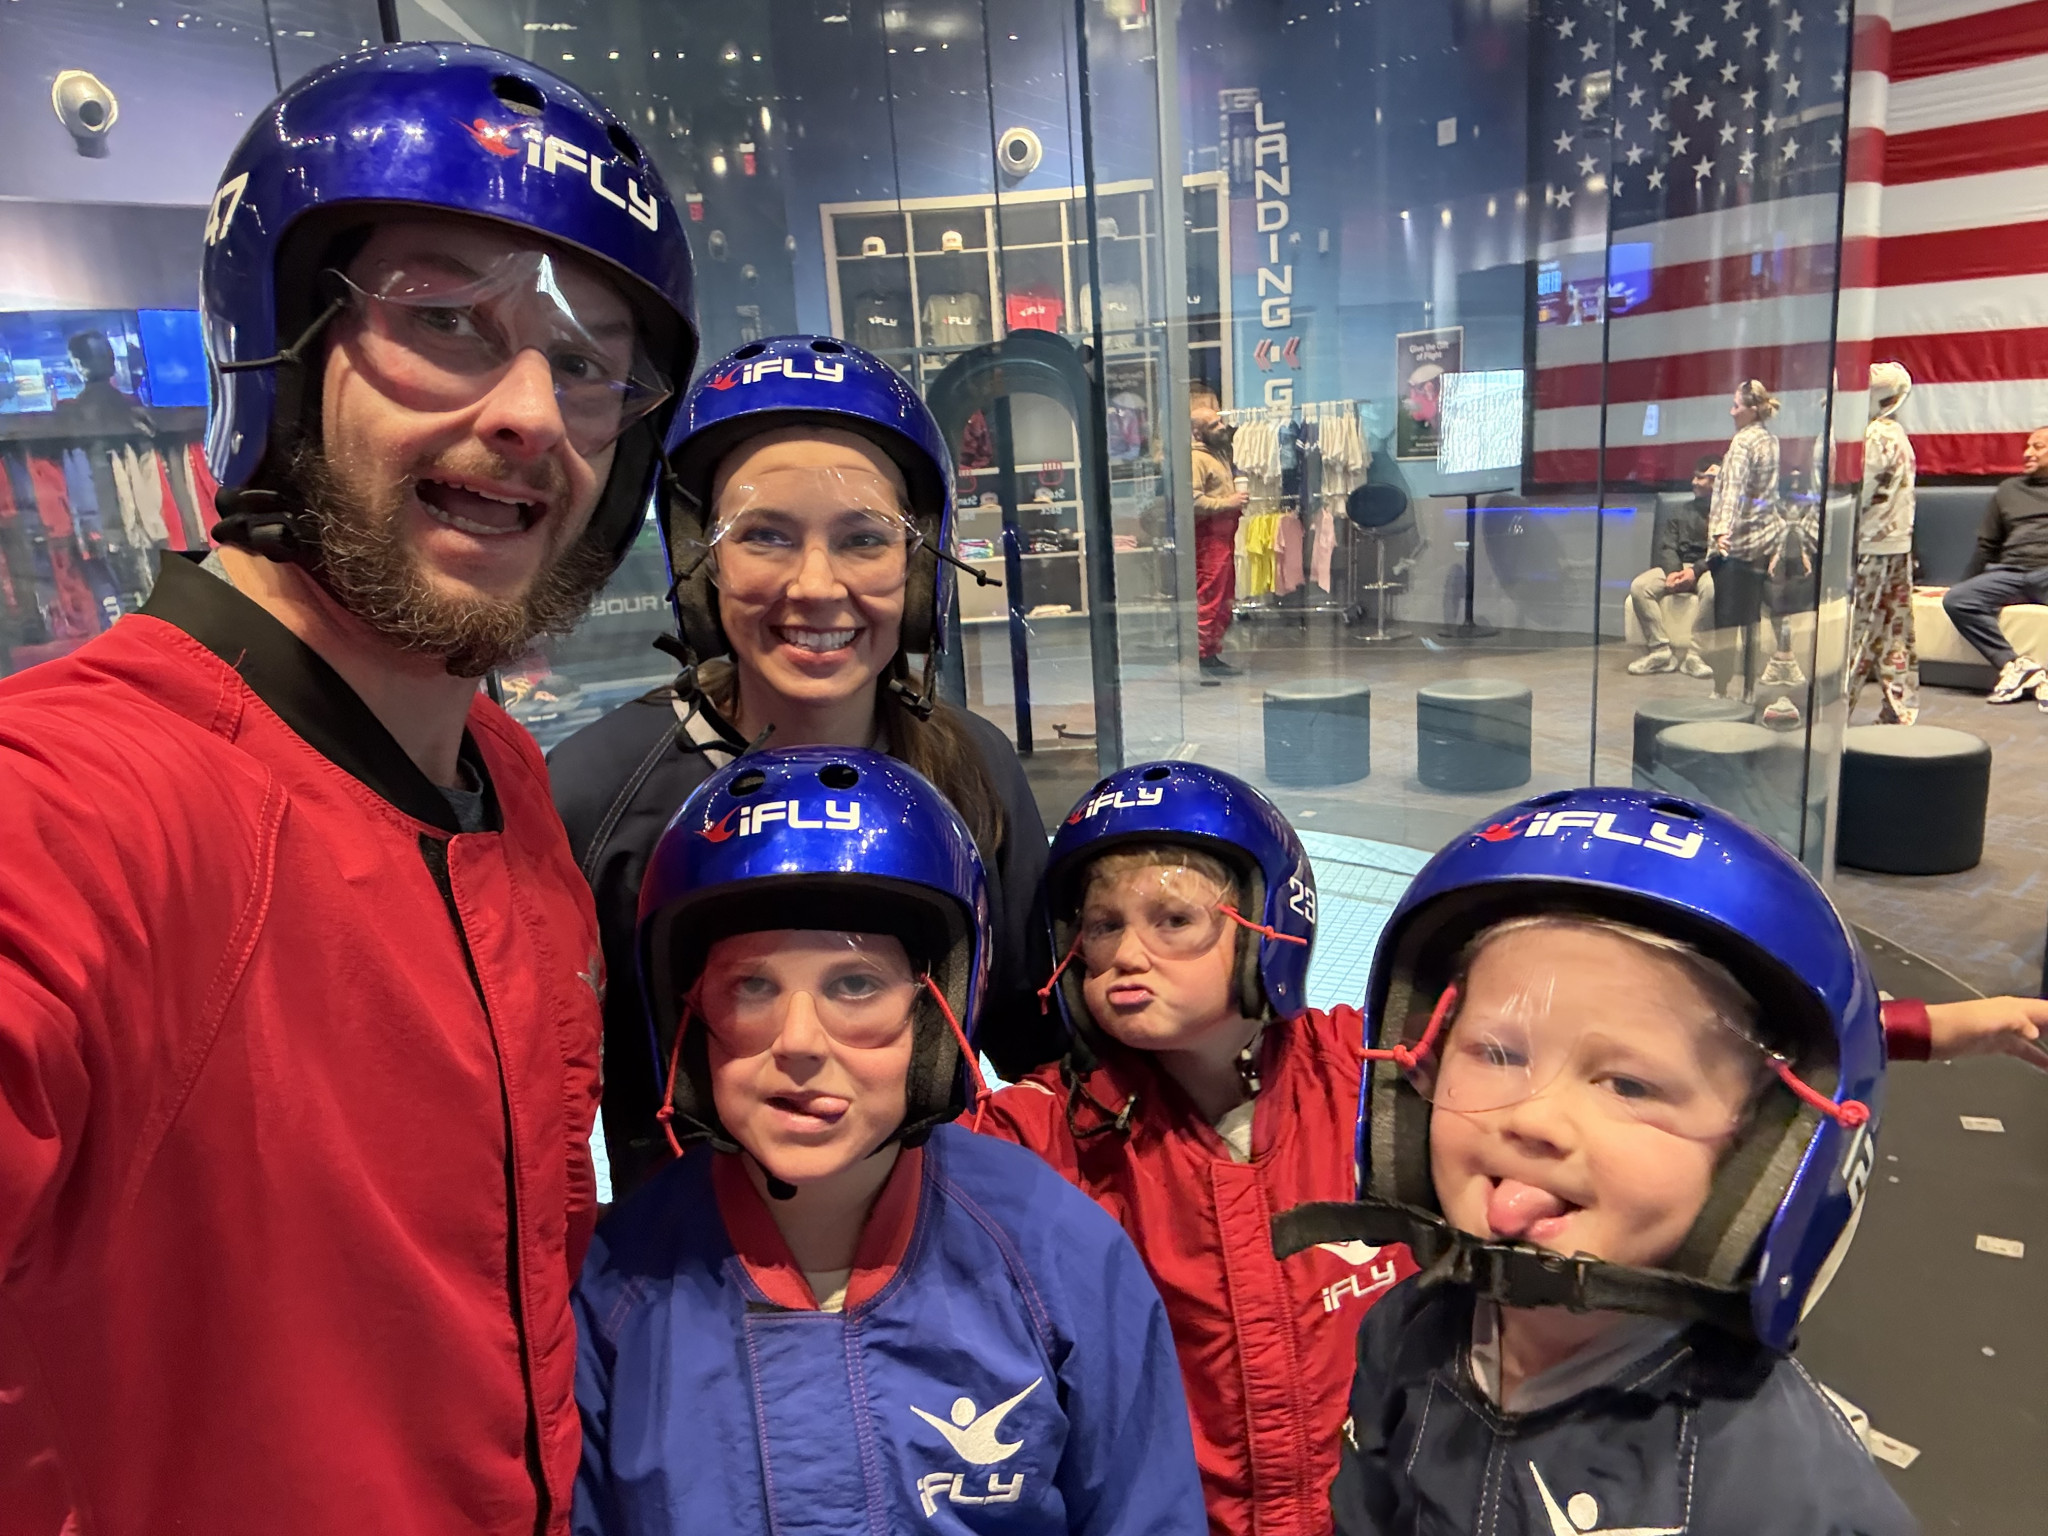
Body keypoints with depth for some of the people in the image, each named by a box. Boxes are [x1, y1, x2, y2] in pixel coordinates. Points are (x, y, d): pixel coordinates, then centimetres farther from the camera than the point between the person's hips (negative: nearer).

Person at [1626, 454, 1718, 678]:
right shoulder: (1679, 513, 22)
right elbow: (1666, 548, 9)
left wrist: (1695, 571, -22)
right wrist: (1673, 572, -13)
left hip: (1707, 568, -4)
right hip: (1677, 567, 4)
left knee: (1712, 587, -40)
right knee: (1639, 586, -26)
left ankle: (1693, 653, -36)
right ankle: (1661, 651, -27)